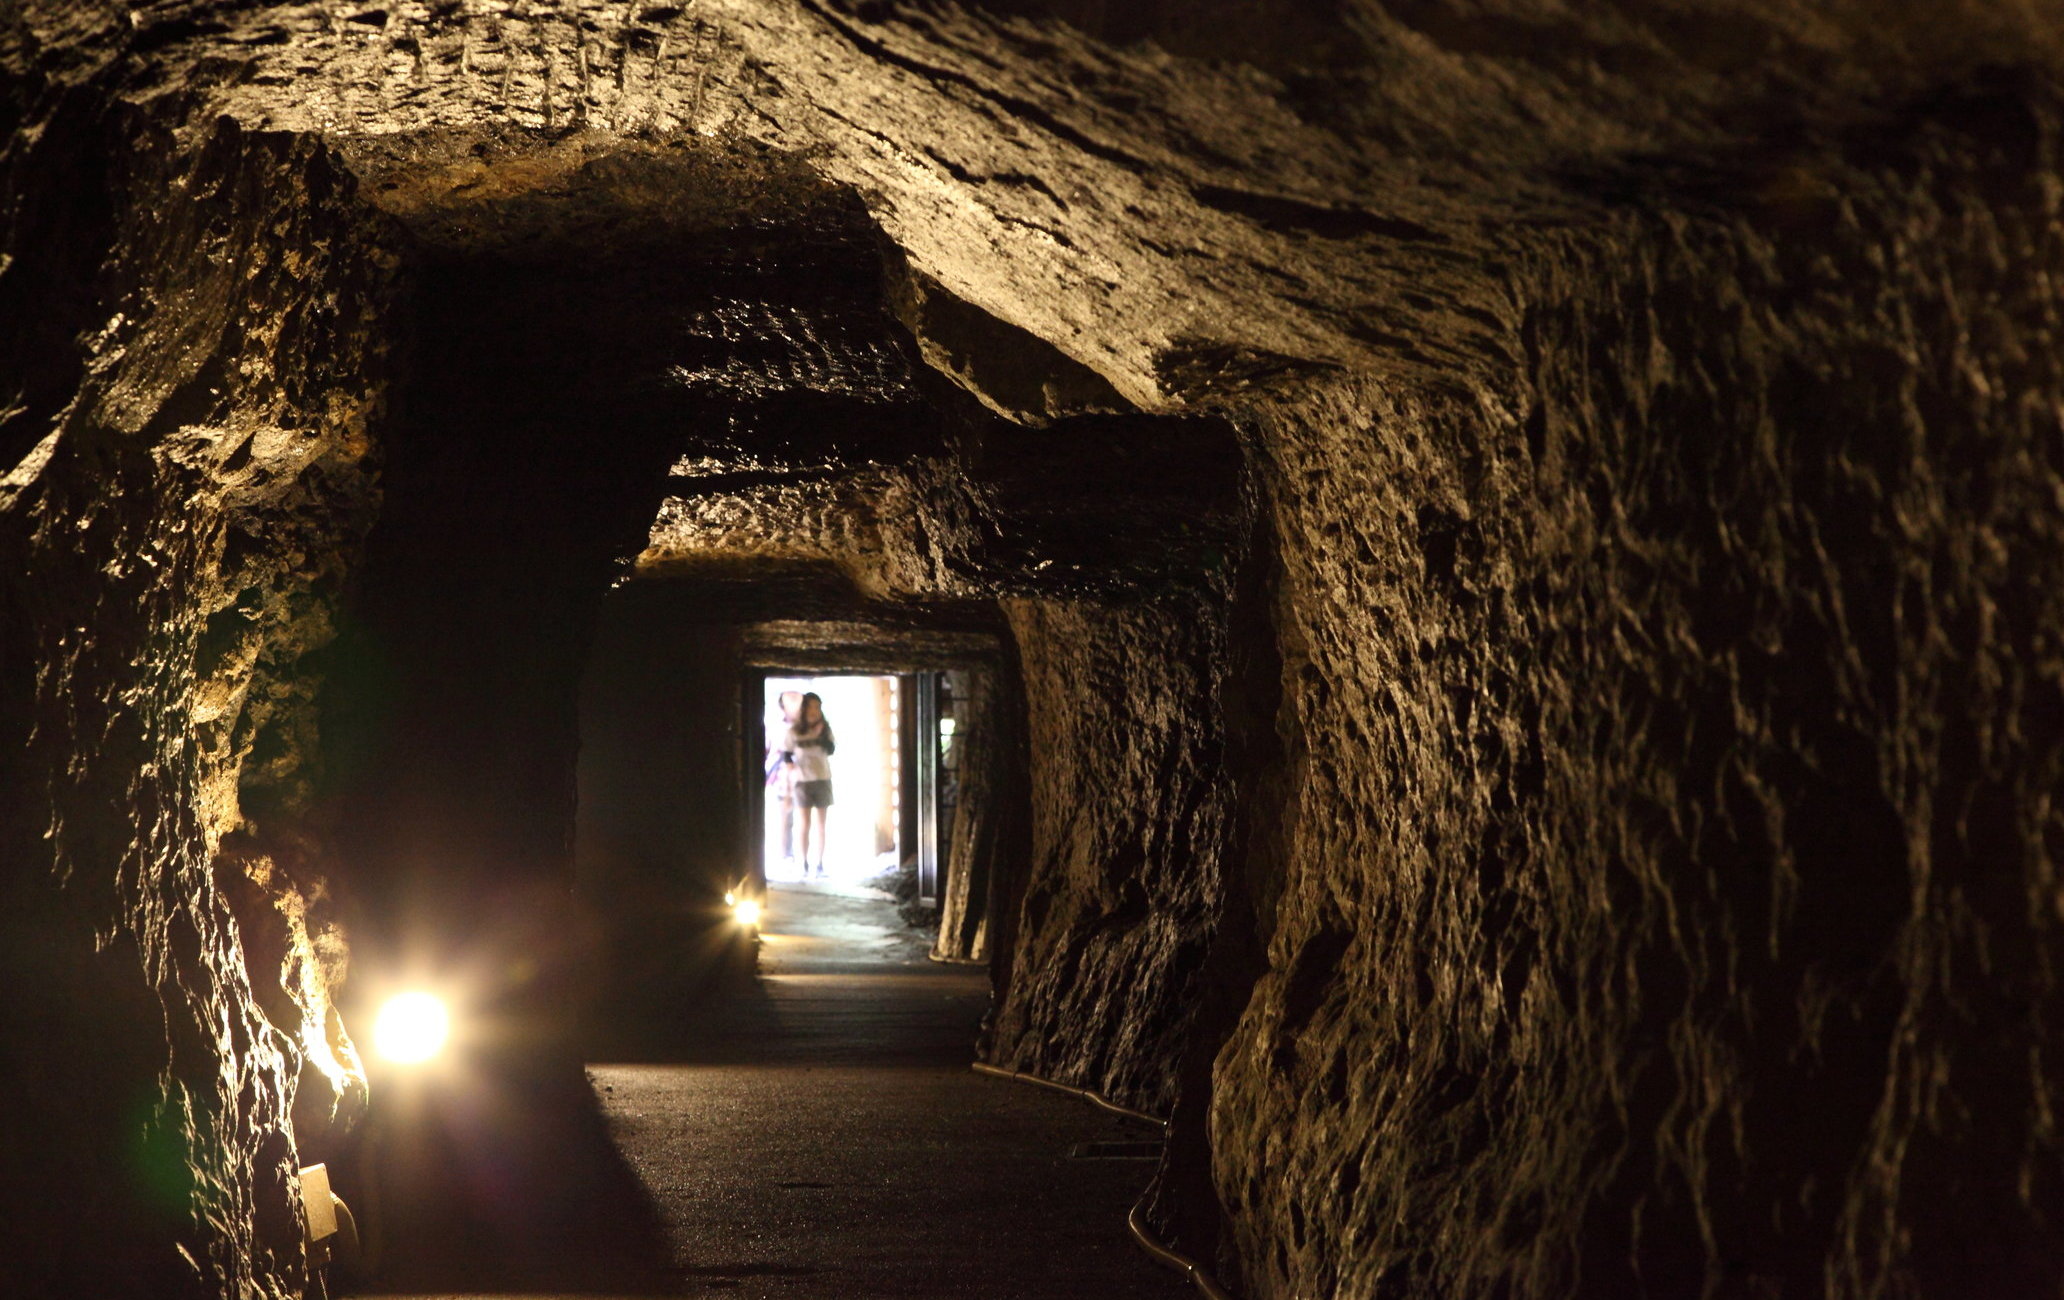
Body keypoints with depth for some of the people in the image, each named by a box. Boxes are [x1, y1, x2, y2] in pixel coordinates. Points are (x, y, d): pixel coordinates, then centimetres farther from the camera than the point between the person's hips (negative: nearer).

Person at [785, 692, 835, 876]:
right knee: (805, 825, 1)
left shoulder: (824, 728, 0)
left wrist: (823, 733, -21)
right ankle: (804, 864, 6)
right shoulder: (794, 731, -3)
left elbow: (831, 750, -12)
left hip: (823, 780, 1)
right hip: (802, 782, -1)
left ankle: (820, 864, 10)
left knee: (820, 826, 5)